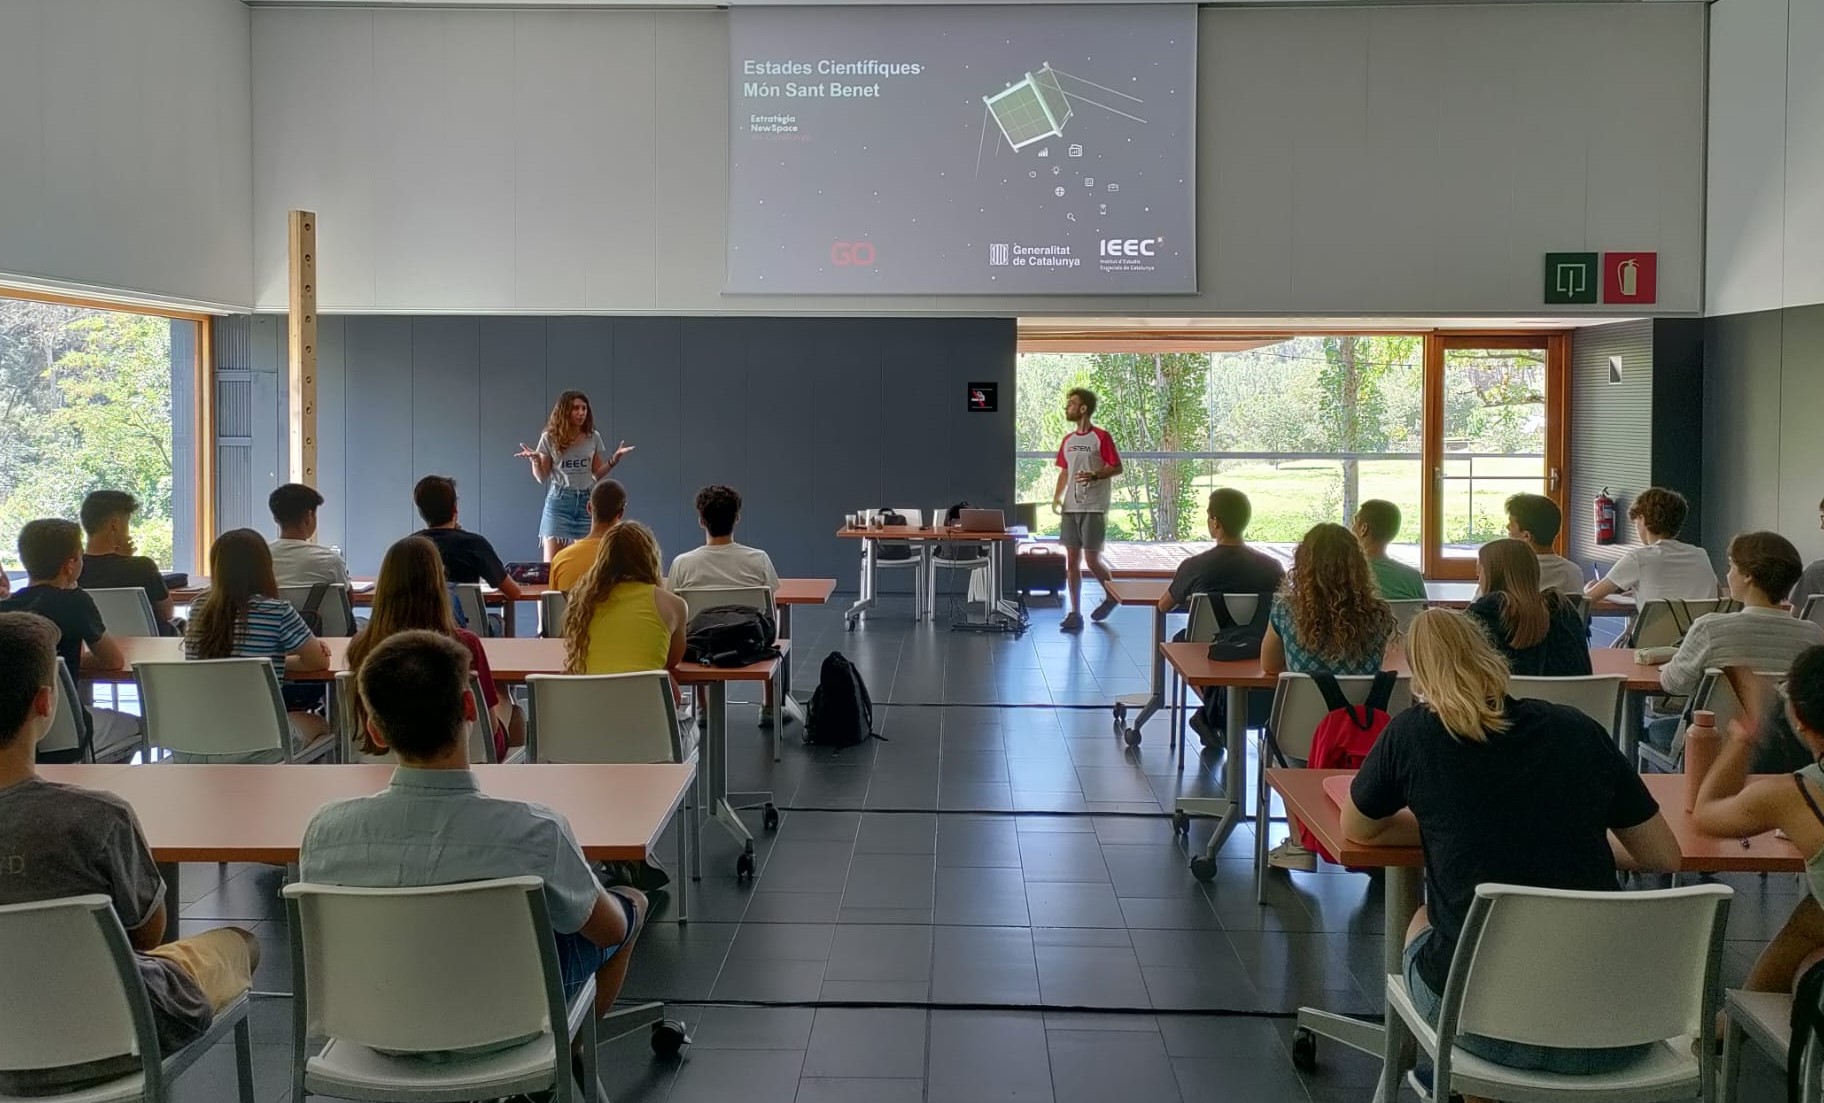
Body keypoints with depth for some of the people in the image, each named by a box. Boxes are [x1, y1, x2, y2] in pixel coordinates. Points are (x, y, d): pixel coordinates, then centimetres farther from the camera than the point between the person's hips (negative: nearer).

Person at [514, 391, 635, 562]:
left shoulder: (593, 438, 5)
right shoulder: (549, 438, -2)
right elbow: (541, 477, 3)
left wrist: (614, 459, 0)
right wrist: (535, 460, -16)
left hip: (587, 501, 2)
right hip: (559, 501, -2)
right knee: (552, 562, -4)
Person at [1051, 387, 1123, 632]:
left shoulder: (1101, 436, -7)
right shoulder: (1068, 440, 12)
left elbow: (1117, 467, -6)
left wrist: (1095, 476, -22)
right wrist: (1057, 497, 6)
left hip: (1094, 507, -6)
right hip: (1070, 507, 6)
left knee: (1092, 559, -5)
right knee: (1072, 560, 4)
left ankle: (1112, 594, 23)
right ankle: (1075, 614, 8)